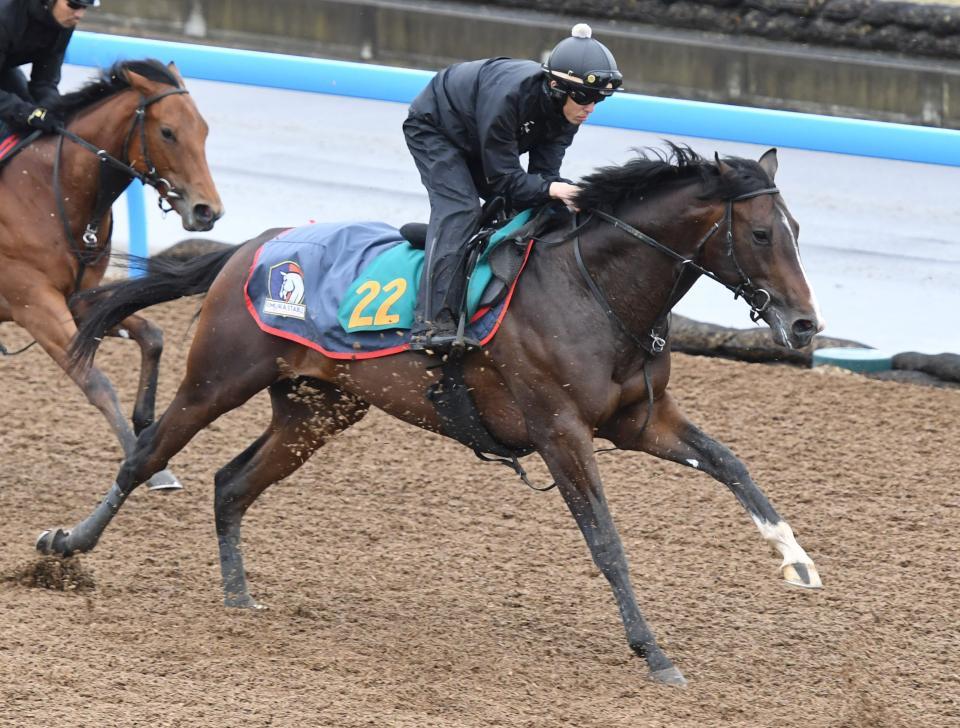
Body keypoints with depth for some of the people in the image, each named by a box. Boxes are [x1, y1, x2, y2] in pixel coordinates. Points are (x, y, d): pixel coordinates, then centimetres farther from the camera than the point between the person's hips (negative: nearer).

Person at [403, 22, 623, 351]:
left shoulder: (567, 110, -19)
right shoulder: (508, 95, -41)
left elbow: (543, 172, -18)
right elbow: (504, 177, -35)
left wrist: (565, 193, -39)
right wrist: (552, 189, -48)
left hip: (477, 144, 8)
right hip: (434, 128, -8)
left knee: (518, 209, 0)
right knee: (459, 208, -25)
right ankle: (432, 323, -34)